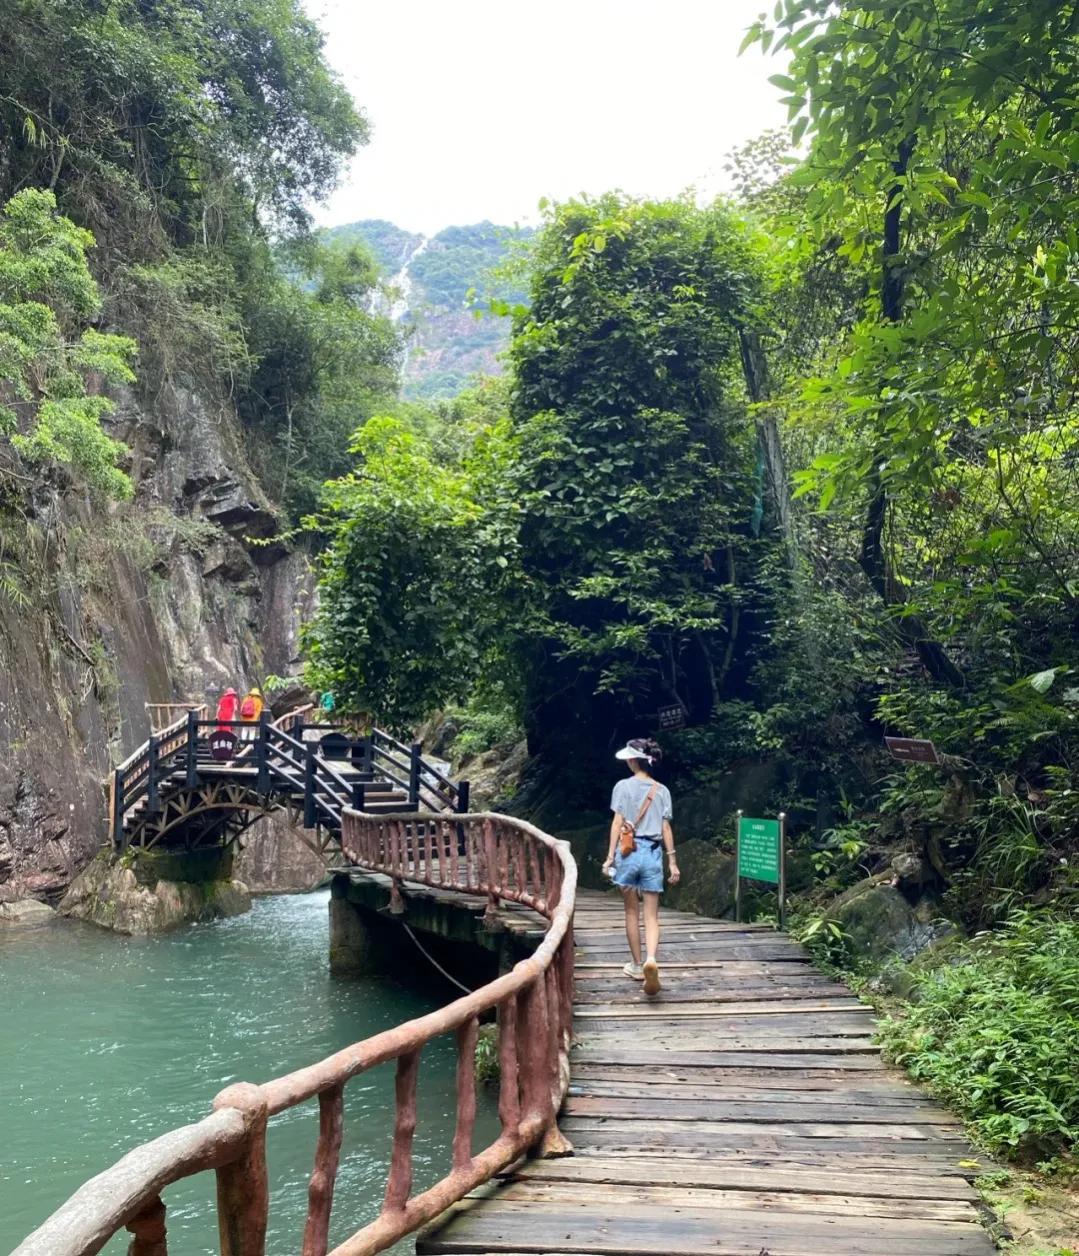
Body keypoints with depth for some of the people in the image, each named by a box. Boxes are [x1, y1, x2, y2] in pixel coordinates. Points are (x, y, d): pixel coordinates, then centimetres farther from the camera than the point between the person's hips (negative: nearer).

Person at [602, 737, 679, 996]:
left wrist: (610, 856, -2)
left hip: (628, 851, -1)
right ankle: (651, 960, -21)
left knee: (632, 912, 14)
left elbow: (618, 823, -5)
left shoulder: (623, 786, -3)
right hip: (653, 853, 2)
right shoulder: (662, 790, 5)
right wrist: (673, 862, 7)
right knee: (652, 916, 3)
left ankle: (637, 965, 22)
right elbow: (666, 828, 3)